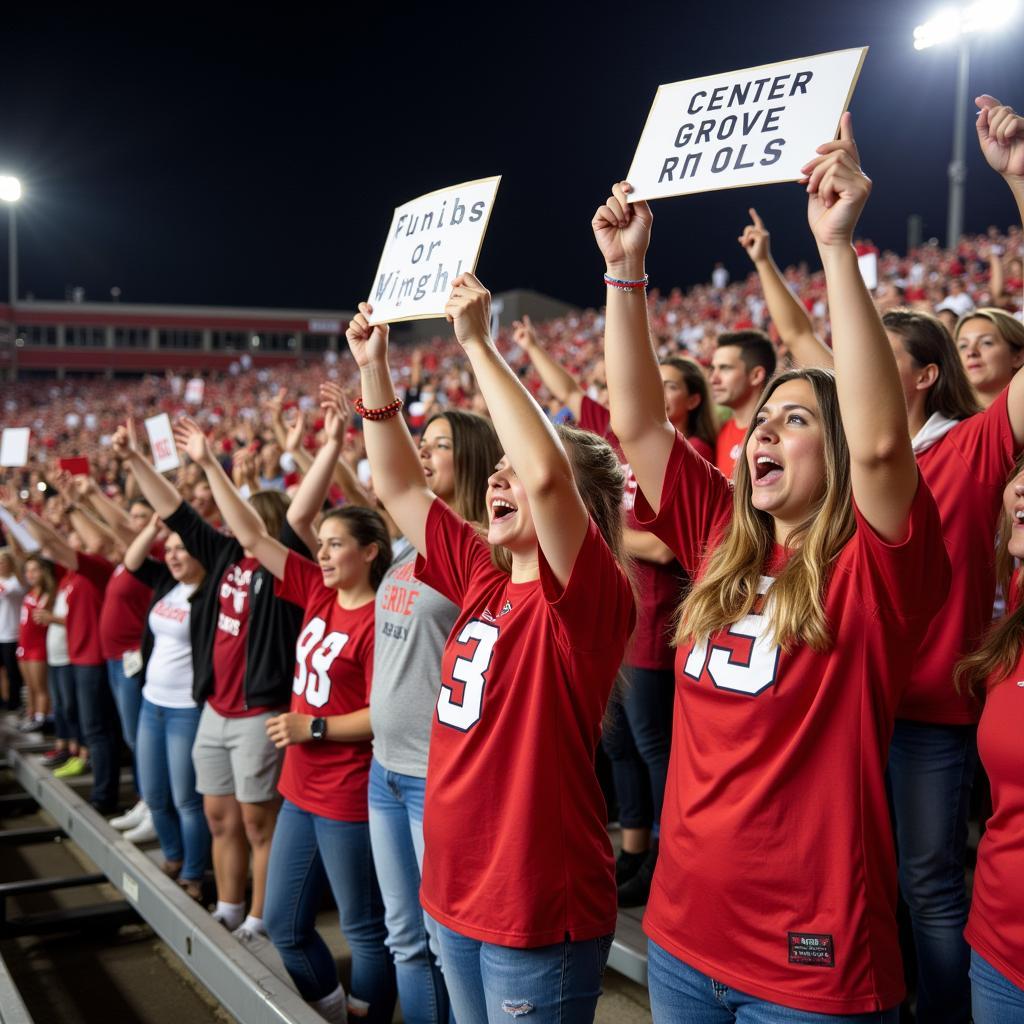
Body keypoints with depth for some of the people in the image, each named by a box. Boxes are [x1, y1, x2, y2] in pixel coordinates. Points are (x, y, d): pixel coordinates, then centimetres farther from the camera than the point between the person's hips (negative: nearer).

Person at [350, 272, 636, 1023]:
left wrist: (478, 343, -27)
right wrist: (374, 370, 7)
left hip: (540, 913, -8)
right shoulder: (485, 583, 6)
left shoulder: (591, 597, -16)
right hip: (458, 892, 8)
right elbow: (402, 488, 13)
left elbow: (547, 473, -33)